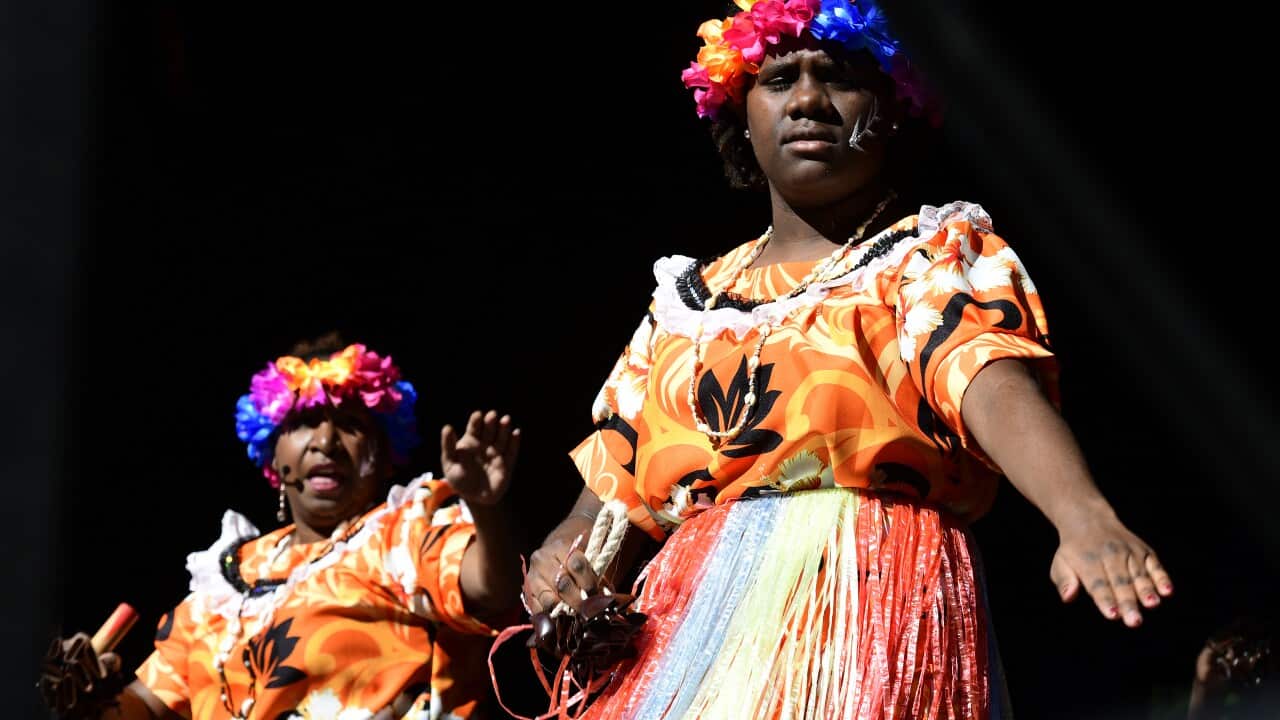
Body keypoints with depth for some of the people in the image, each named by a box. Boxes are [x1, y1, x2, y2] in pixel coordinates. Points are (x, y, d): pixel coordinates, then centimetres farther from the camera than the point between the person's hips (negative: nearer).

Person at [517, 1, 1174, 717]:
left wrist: (1083, 515, -35)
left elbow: (993, 378, -16)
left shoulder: (937, 255, 6)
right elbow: (611, 498, 17)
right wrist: (560, 568, -6)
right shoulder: (689, 301, 19)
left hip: (873, 617, -4)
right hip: (687, 629, 4)